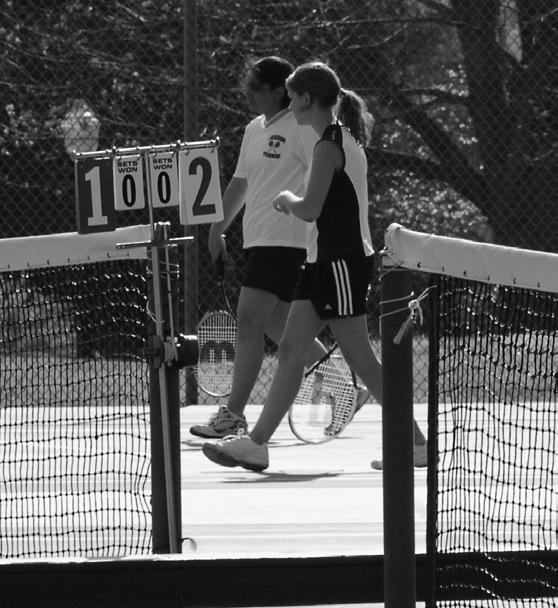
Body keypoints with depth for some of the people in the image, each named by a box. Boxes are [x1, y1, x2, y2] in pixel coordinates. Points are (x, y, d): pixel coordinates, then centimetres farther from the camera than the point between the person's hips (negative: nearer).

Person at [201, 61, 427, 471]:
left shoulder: (329, 145, -16)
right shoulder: (343, 138, 14)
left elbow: (310, 210, -22)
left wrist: (288, 200, -4)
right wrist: (296, 203, 13)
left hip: (341, 263, -10)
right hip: (325, 263, 10)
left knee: (361, 360, -6)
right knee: (291, 350, 7)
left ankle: (416, 443, 0)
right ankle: (257, 443, 7)